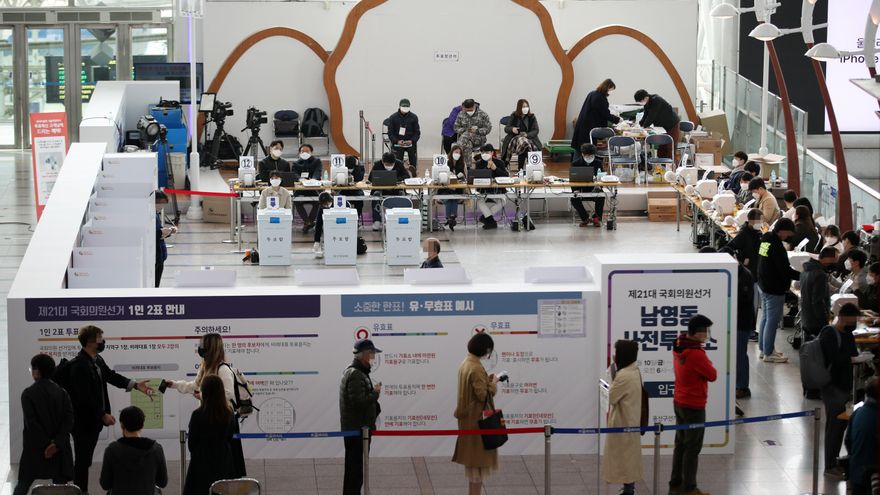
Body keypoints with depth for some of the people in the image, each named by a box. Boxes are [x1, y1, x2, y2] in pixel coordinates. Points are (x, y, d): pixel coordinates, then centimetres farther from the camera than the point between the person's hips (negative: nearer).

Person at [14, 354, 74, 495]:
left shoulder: (28, 393, -8)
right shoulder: (62, 393, 1)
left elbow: (31, 422, -12)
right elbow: (69, 420, -6)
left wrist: (46, 445, -8)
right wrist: (57, 443, -12)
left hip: (34, 449, -2)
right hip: (59, 450, 2)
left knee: (23, 483, 10)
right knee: (60, 484, 4)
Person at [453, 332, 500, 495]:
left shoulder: (465, 363, 6)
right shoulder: (476, 368, -22)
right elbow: (483, 394, -22)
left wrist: (487, 380, 7)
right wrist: (493, 384, -7)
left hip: (468, 418, 9)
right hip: (477, 419, -9)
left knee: (473, 460, 16)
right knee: (478, 460, -2)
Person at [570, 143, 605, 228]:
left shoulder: (598, 164, 4)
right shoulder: (575, 164, 0)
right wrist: (575, 190, -23)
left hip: (593, 189, 0)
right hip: (580, 190, 0)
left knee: (601, 197, -30)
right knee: (574, 199, -30)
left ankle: (597, 218, -9)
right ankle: (585, 219, -11)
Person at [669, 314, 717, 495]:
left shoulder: (679, 347, 1)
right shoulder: (697, 354, -26)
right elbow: (712, 375, -15)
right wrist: (707, 363, 0)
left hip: (679, 402, 8)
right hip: (694, 406, -8)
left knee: (681, 444, 17)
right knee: (693, 448, 2)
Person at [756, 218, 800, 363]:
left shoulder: (765, 240, 7)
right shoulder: (776, 246, -23)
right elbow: (785, 270, -24)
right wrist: (802, 276, -18)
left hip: (763, 285, 10)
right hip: (774, 289, -10)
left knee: (765, 317, 19)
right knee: (772, 320, -3)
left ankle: (763, 348, 28)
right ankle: (768, 353, 1)